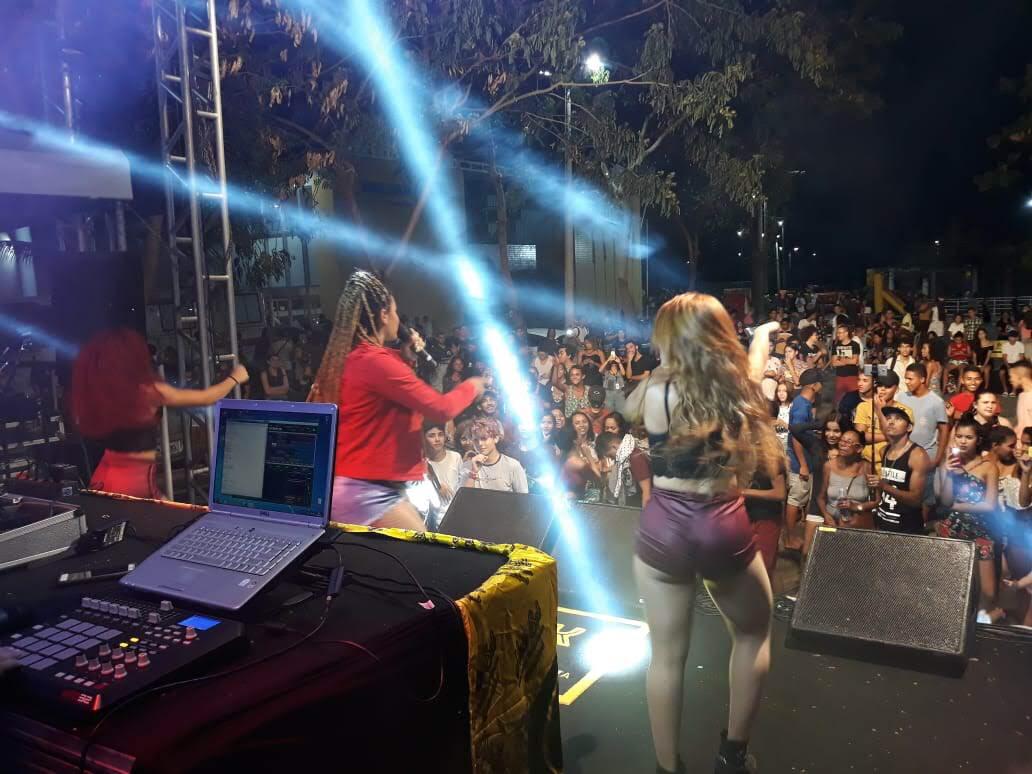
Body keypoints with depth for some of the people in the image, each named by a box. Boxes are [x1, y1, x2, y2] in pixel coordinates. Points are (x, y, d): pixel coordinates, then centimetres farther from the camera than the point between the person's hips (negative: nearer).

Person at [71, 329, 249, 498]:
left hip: (105, 478, 6)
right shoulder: (148, 391, -16)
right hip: (137, 479, -6)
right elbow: (206, 398, -6)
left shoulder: (93, 395, -1)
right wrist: (235, 378, 13)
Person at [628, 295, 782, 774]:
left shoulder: (655, 392, -9)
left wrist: (665, 369, 20)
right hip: (725, 528, 1)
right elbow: (753, 363, 22)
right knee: (754, 635, 26)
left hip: (664, 529, -1)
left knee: (667, 655, 11)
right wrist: (762, 336, 41)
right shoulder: (740, 386, -2)